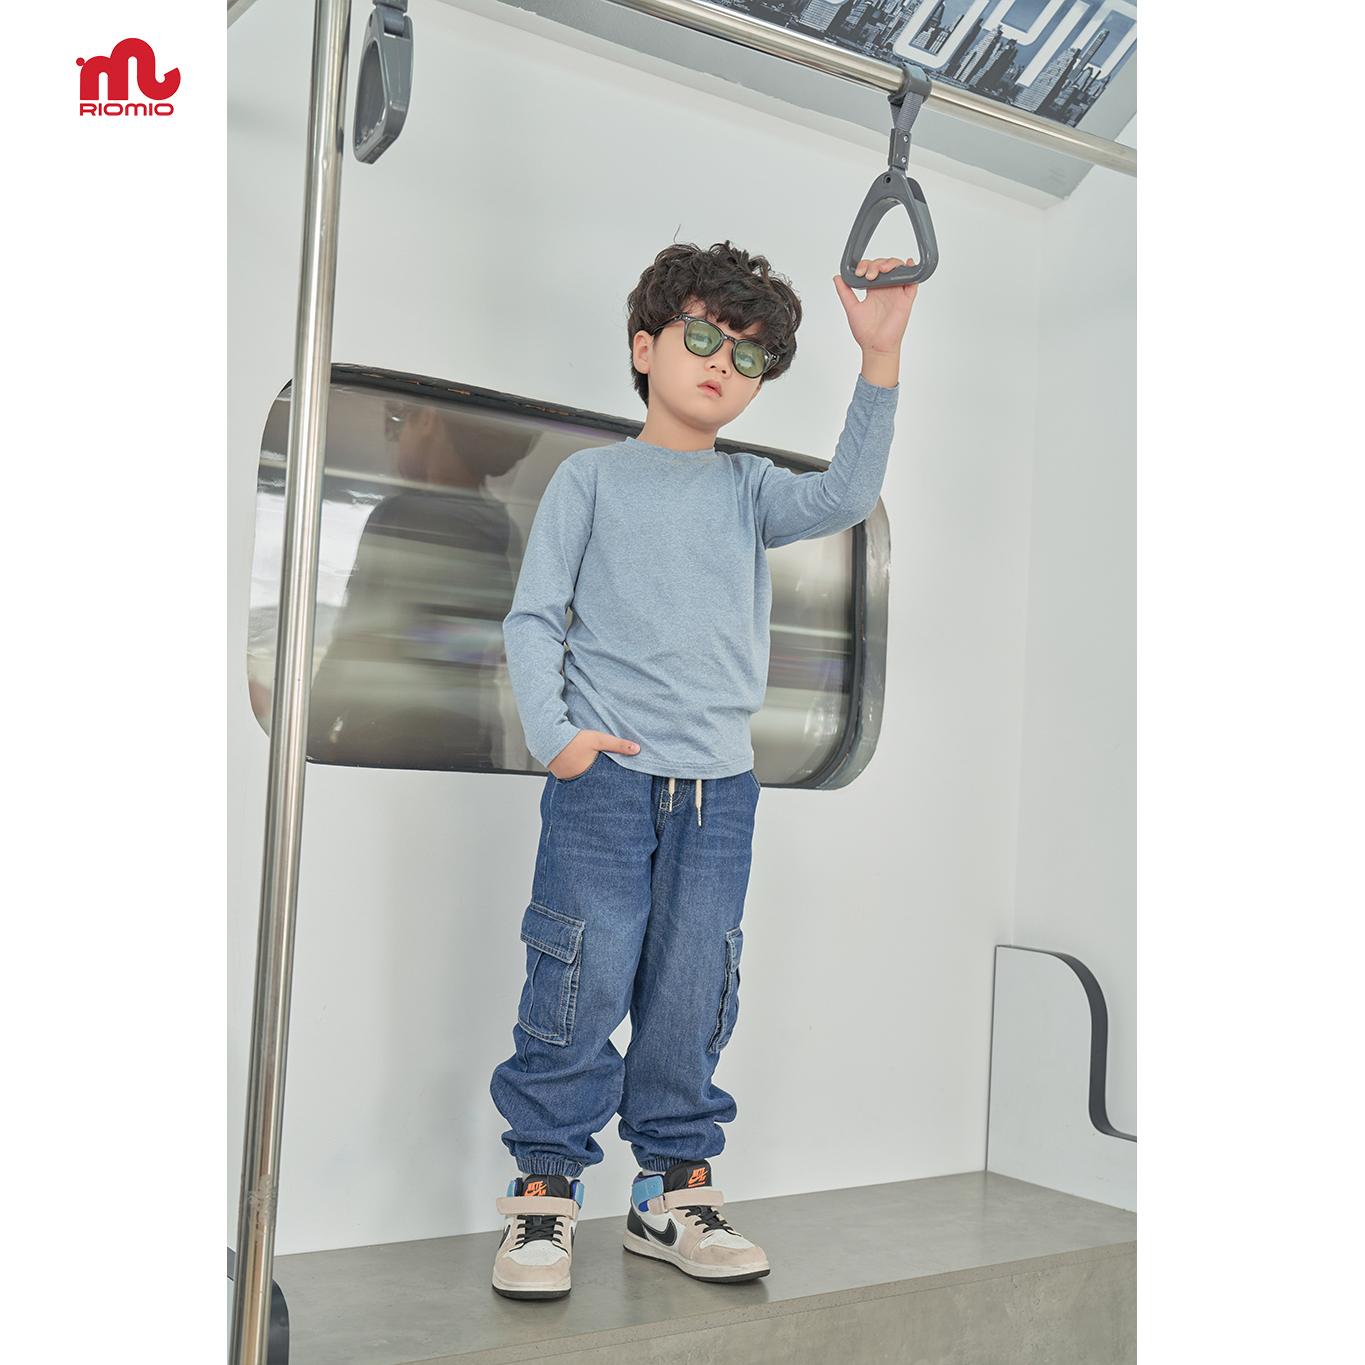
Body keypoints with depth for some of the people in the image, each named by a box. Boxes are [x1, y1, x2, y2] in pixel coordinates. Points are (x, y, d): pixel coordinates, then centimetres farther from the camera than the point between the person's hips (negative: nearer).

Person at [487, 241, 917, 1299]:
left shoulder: (749, 488, 13)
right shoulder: (593, 476, 7)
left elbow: (845, 496, -6)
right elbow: (533, 618, 3)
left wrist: (881, 359, -15)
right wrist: (554, 731, -11)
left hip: (718, 784, 3)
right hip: (602, 776, -3)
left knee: (691, 998, 7)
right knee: (581, 987, -3)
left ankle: (674, 1193, 20)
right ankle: (544, 1194, 12)